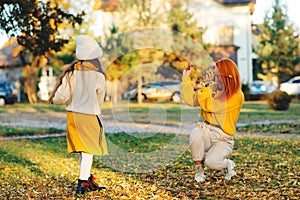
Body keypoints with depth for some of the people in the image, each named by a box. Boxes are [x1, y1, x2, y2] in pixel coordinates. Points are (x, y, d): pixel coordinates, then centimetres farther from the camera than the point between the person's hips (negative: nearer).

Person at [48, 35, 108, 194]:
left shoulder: (72, 71, -3)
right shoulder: (98, 75, -9)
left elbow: (62, 96, -5)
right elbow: (100, 99, 2)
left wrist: (53, 100, 16)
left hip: (72, 114, 4)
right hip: (89, 115, -4)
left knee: (82, 149, 15)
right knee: (88, 150, 5)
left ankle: (89, 181, 25)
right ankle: (83, 183, 0)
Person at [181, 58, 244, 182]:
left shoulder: (237, 96, -12)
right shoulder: (212, 90, 8)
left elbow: (212, 106, -23)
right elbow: (191, 99, 2)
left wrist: (205, 85, -20)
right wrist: (186, 78, 0)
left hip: (223, 139, -5)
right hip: (207, 131, 5)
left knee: (211, 162, -31)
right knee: (195, 133, -32)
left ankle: (228, 164, 9)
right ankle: (199, 170, -10)